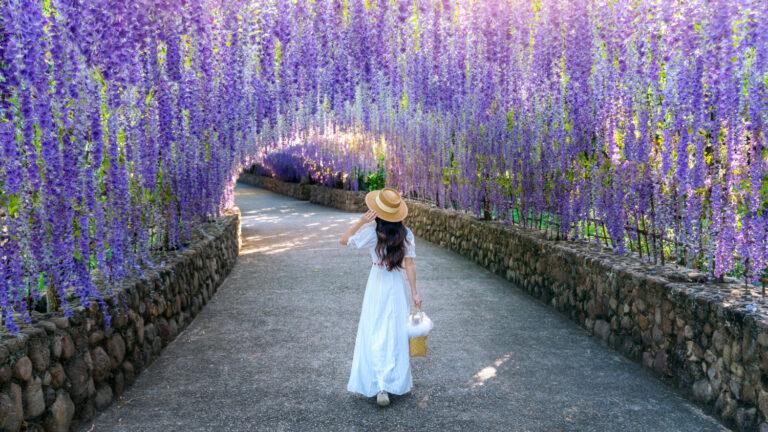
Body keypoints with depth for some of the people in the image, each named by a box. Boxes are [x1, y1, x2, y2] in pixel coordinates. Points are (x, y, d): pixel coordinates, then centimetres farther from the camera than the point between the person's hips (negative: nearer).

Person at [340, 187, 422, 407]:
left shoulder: (371, 232, -13)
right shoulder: (406, 234, -6)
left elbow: (343, 240, -3)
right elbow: (409, 264, -7)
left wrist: (361, 221, -10)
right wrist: (414, 292, -2)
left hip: (378, 284, -3)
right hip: (399, 284, 3)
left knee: (375, 334, 1)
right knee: (397, 333, 13)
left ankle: (380, 386, -7)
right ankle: (395, 380, 23)